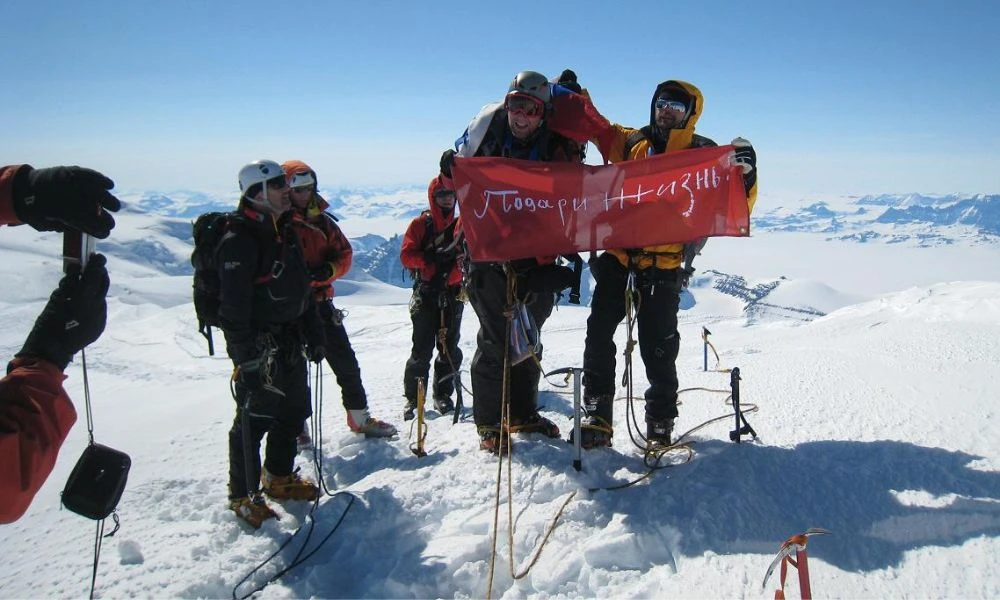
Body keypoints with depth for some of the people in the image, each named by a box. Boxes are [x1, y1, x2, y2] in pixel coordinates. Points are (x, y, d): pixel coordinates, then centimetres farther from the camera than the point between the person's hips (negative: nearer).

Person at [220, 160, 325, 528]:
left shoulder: (284, 231, 12)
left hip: (289, 342, 9)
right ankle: (243, 496, 17)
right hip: (259, 348, -9)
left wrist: (313, 335, 17)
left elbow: (301, 289, 18)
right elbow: (234, 306, -21)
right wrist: (245, 357, -24)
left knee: (293, 411, 17)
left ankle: (279, 477, 36)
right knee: (254, 419, 1)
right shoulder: (240, 239, -16)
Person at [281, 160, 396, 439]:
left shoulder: (322, 221, 10)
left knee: (345, 361, 8)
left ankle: (360, 417, 20)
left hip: (320, 302, 5)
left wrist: (328, 270, -9)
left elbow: (344, 253, 11)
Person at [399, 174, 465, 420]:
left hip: (452, 294, 3)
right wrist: (432, 257, -21)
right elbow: (406, 255, -6)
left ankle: (443, 395, 18)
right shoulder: (420, 224, 3)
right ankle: (412, 398, 7)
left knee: (449, 347, 5)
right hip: (426, 293, -3)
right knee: (422, 349, -4)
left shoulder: (462, 224, 12)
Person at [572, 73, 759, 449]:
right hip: (617, 256, 3)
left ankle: (661, 423, 20)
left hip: (664, 266, -3)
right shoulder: (631, 142, 12)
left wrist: (744, 174, -19)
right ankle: (597, 417, 9)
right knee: (598, 335, -1)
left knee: (657, 347, 2)